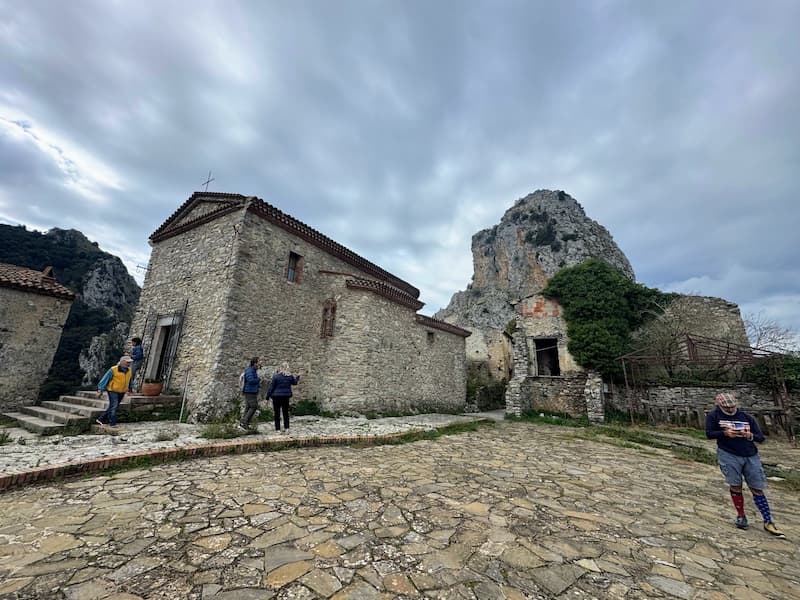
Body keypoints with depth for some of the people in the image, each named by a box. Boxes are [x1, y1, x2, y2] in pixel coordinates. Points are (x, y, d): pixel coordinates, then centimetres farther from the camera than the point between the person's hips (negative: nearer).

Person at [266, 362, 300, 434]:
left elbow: (271, 387, -9)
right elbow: (295, 382, 18)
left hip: (277, 396, -3)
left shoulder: (276, 376, -13)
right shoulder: (290, 376, -2)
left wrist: (267, 397, 0)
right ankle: (286, 428, 13)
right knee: (286, 412, 13)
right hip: (286, 396, 3)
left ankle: (278, 429, 9)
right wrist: (298, 377, 37)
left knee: (277, 413, 6)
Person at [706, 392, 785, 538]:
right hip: (729, 456, -2)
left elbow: (760, 438, 8)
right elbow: (709, 434, -4)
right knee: (735, 486, 1)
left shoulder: (747, 417, 6)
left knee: (757, 489, 5)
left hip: (751, 457, 2)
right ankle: (741, 516, 19)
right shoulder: (714, 416, -2)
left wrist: (750, 436, -14)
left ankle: (768, 522, 17)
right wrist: (725, 433, -20)